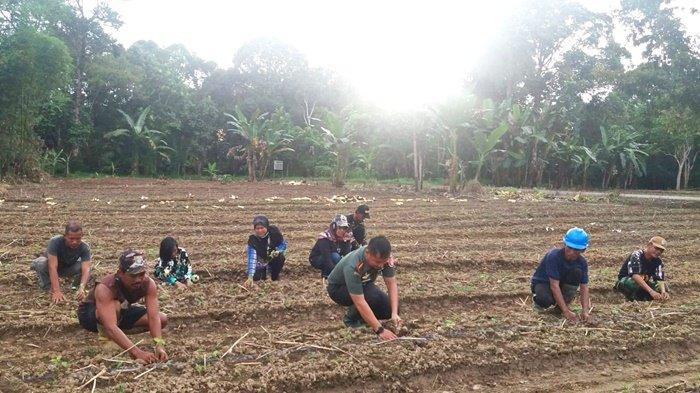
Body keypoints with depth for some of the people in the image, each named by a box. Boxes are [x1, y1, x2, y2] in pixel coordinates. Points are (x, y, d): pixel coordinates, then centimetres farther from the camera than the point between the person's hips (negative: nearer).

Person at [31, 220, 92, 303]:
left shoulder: (84, 247, -28)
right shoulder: (55, 242, -35)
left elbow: (86, 269, -38)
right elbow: (53, 267, -41)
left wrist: (82, 288, -57)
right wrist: (57, 291, -51)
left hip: (67, 268, 1)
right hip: (50, 266, -1)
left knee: (82, 267, -31)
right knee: (41, 263, -35)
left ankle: (76, 286, -1)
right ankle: (49, 288, -12)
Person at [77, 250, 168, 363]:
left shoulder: (149, 284, -27)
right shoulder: (105, 288, -39)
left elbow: (154, 317, -32)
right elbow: (111, 327, -49)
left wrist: (159, 345, -50)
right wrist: (137, 352, -59)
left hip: (122, 312, 5)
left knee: (163, 319, -12)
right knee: (115, 306, -39)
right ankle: (104, 332, -10)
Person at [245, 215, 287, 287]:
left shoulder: (274, 231, -24)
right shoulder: (252, 239, -28)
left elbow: (283, 244, -9)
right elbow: (251, 258, -35)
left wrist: (277, 251, -32)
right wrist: (250, 277, -45)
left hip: (273, 258, 0)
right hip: (261, 261, 0)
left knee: (280, 257, -31)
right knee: (256, 277, -19)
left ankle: (275, 276, -3)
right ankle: (264, 271, 17)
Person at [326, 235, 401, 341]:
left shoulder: (384, 258, -25)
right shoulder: (353, 266, -41)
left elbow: (392, 284, -19)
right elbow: (360, 302, -42)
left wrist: (394, 313, -32)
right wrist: (380, 330, -43)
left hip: (363, 285, 6)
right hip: (338, 288, -6)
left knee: (389, 309, -14)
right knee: (373, 296, -33)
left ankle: (362, 315, 11)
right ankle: (351, 318, -8)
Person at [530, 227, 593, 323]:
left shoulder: (582, 262, -15)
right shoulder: (554, 256, -31)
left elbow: (584, 287, -17)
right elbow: (554, 285, -35)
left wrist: (585, 311, -33)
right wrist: (566, 311, -39)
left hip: (562, 282, 5)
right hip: (542, 282, -5)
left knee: (577, 272, -25)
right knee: (546, 300, -38)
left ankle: (564, 302, -7)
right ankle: (539, 301, 1)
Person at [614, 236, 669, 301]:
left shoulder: (658, 261, -5)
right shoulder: (636, 256, -23)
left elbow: (660, 279, -14)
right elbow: (635, 275, -38)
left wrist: (663, 292, -37)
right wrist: (651, 291, -48)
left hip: (644, 283, 6)